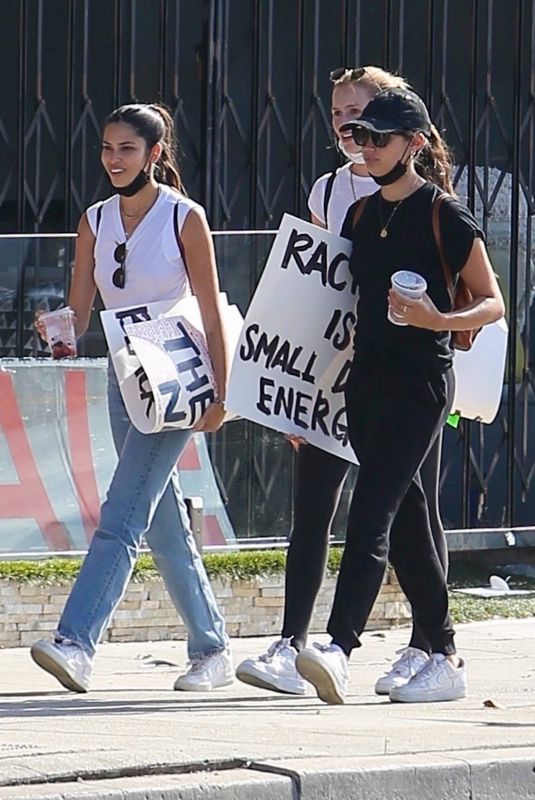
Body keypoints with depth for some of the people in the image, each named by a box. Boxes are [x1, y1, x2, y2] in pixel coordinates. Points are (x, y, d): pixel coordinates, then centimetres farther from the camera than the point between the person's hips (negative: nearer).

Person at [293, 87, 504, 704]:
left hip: (422, 381, -7)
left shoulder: (445, 216, -6)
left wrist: (437, 320, -22)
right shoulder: (360, 215, 14)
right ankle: (446, 659, 17)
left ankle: (338, 648, -29)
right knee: (405, 523, 9)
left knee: (370, 515, -19)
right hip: (367, 377, 7)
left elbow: (492, 304, -4)